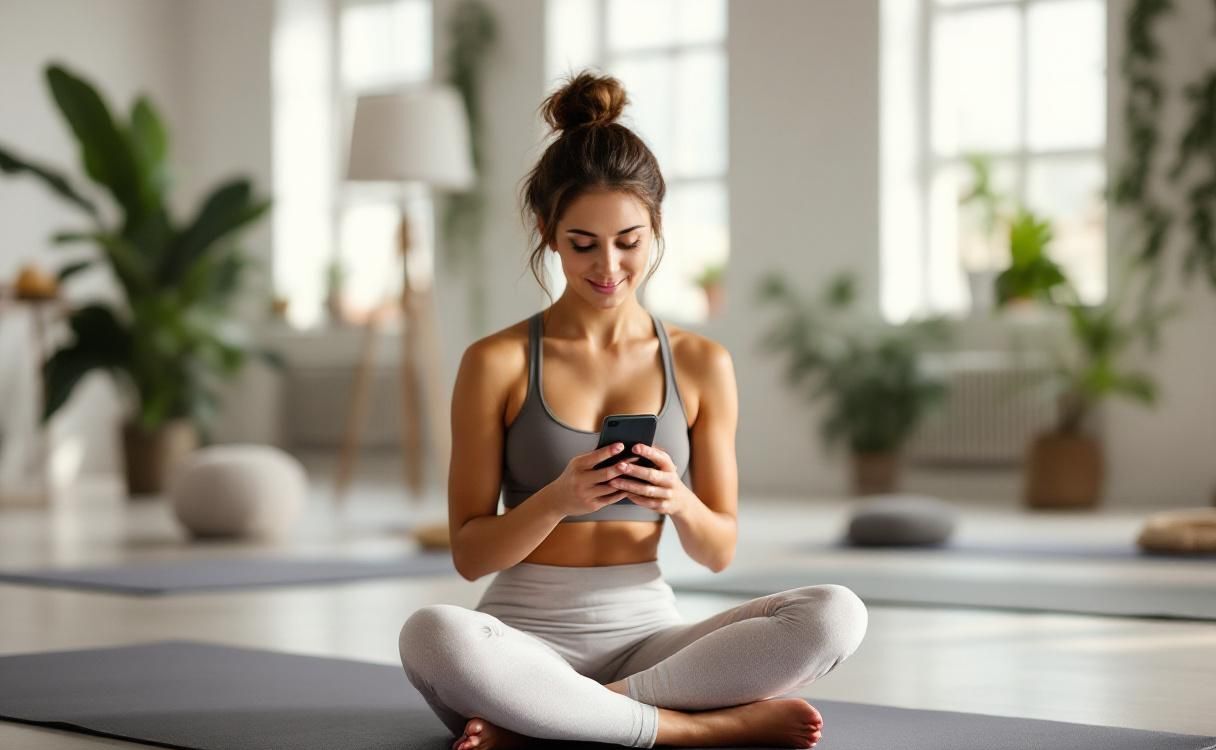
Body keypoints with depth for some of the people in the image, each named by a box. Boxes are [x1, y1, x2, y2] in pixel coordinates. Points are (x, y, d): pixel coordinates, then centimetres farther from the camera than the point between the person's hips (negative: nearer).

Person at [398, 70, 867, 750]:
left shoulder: (702, 364, 6)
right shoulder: (496, 364, 0)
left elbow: (719, 552, 9)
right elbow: (470, 554, 0)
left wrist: (679, 501, -14)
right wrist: (557, 499, -19)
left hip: (644, 631, 3)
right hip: (528, 634, -2)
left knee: (836, 615, -24)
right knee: (433, 635, -38)